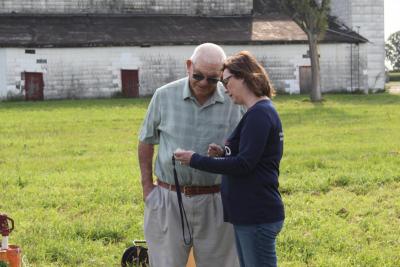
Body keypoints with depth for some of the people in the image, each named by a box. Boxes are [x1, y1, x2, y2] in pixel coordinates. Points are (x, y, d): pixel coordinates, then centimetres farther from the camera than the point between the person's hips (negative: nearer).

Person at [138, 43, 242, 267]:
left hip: (215, 201, 0)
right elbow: (146, 141, 9)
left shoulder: (234, 102, -5)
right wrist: (147, 186, 5)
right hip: (169, 198, 0)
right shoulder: (164, 96, -2)